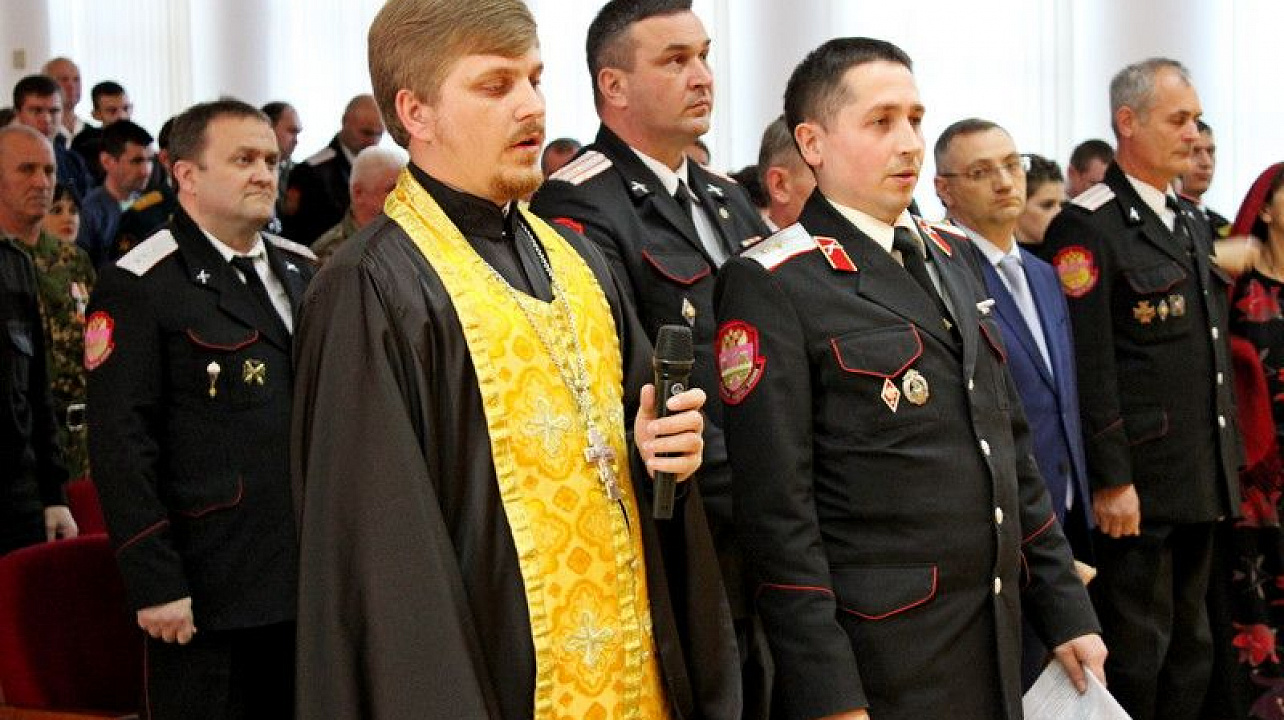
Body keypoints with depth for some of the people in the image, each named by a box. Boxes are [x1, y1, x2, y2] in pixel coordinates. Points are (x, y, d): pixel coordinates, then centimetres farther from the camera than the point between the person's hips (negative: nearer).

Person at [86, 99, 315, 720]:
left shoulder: (303, 271, 14)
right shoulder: (140, 287, -8)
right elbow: (120, 446, -13)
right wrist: (155, 583, -18)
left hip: (311, 579, 7)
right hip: (209, 595, -6)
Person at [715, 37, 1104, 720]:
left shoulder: (950, 256, 13)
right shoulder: (772, 286, -12)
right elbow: (777, 509, -15)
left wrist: (1065, 609, 13)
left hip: (999, 640, 7)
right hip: (877, 661, -7)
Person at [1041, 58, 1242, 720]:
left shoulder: (1190, 221, 15)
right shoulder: (1088, 228, -13)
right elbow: (1087, 368, -17)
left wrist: (1224, 461, 16)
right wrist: (1110, 481, -20)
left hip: (1200, 483, 9)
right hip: (1137, 484, -8)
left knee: (1191, 646, 15)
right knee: (1135, 652, 0)